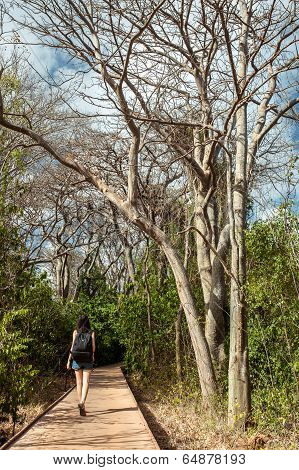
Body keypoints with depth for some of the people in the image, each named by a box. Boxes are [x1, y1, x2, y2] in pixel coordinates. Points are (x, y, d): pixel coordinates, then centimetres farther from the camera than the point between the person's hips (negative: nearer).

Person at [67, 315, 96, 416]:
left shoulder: (75, 332, 0)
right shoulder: (91, 332, -1)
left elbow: (73, 346, -3)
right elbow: (93, 347, -3)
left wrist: (69, 360, 4)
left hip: (77, 358, 1)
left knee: (79, 383, 13)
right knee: (86, 382, -4)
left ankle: (81, 403, 22)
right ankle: (82, 402, -23)